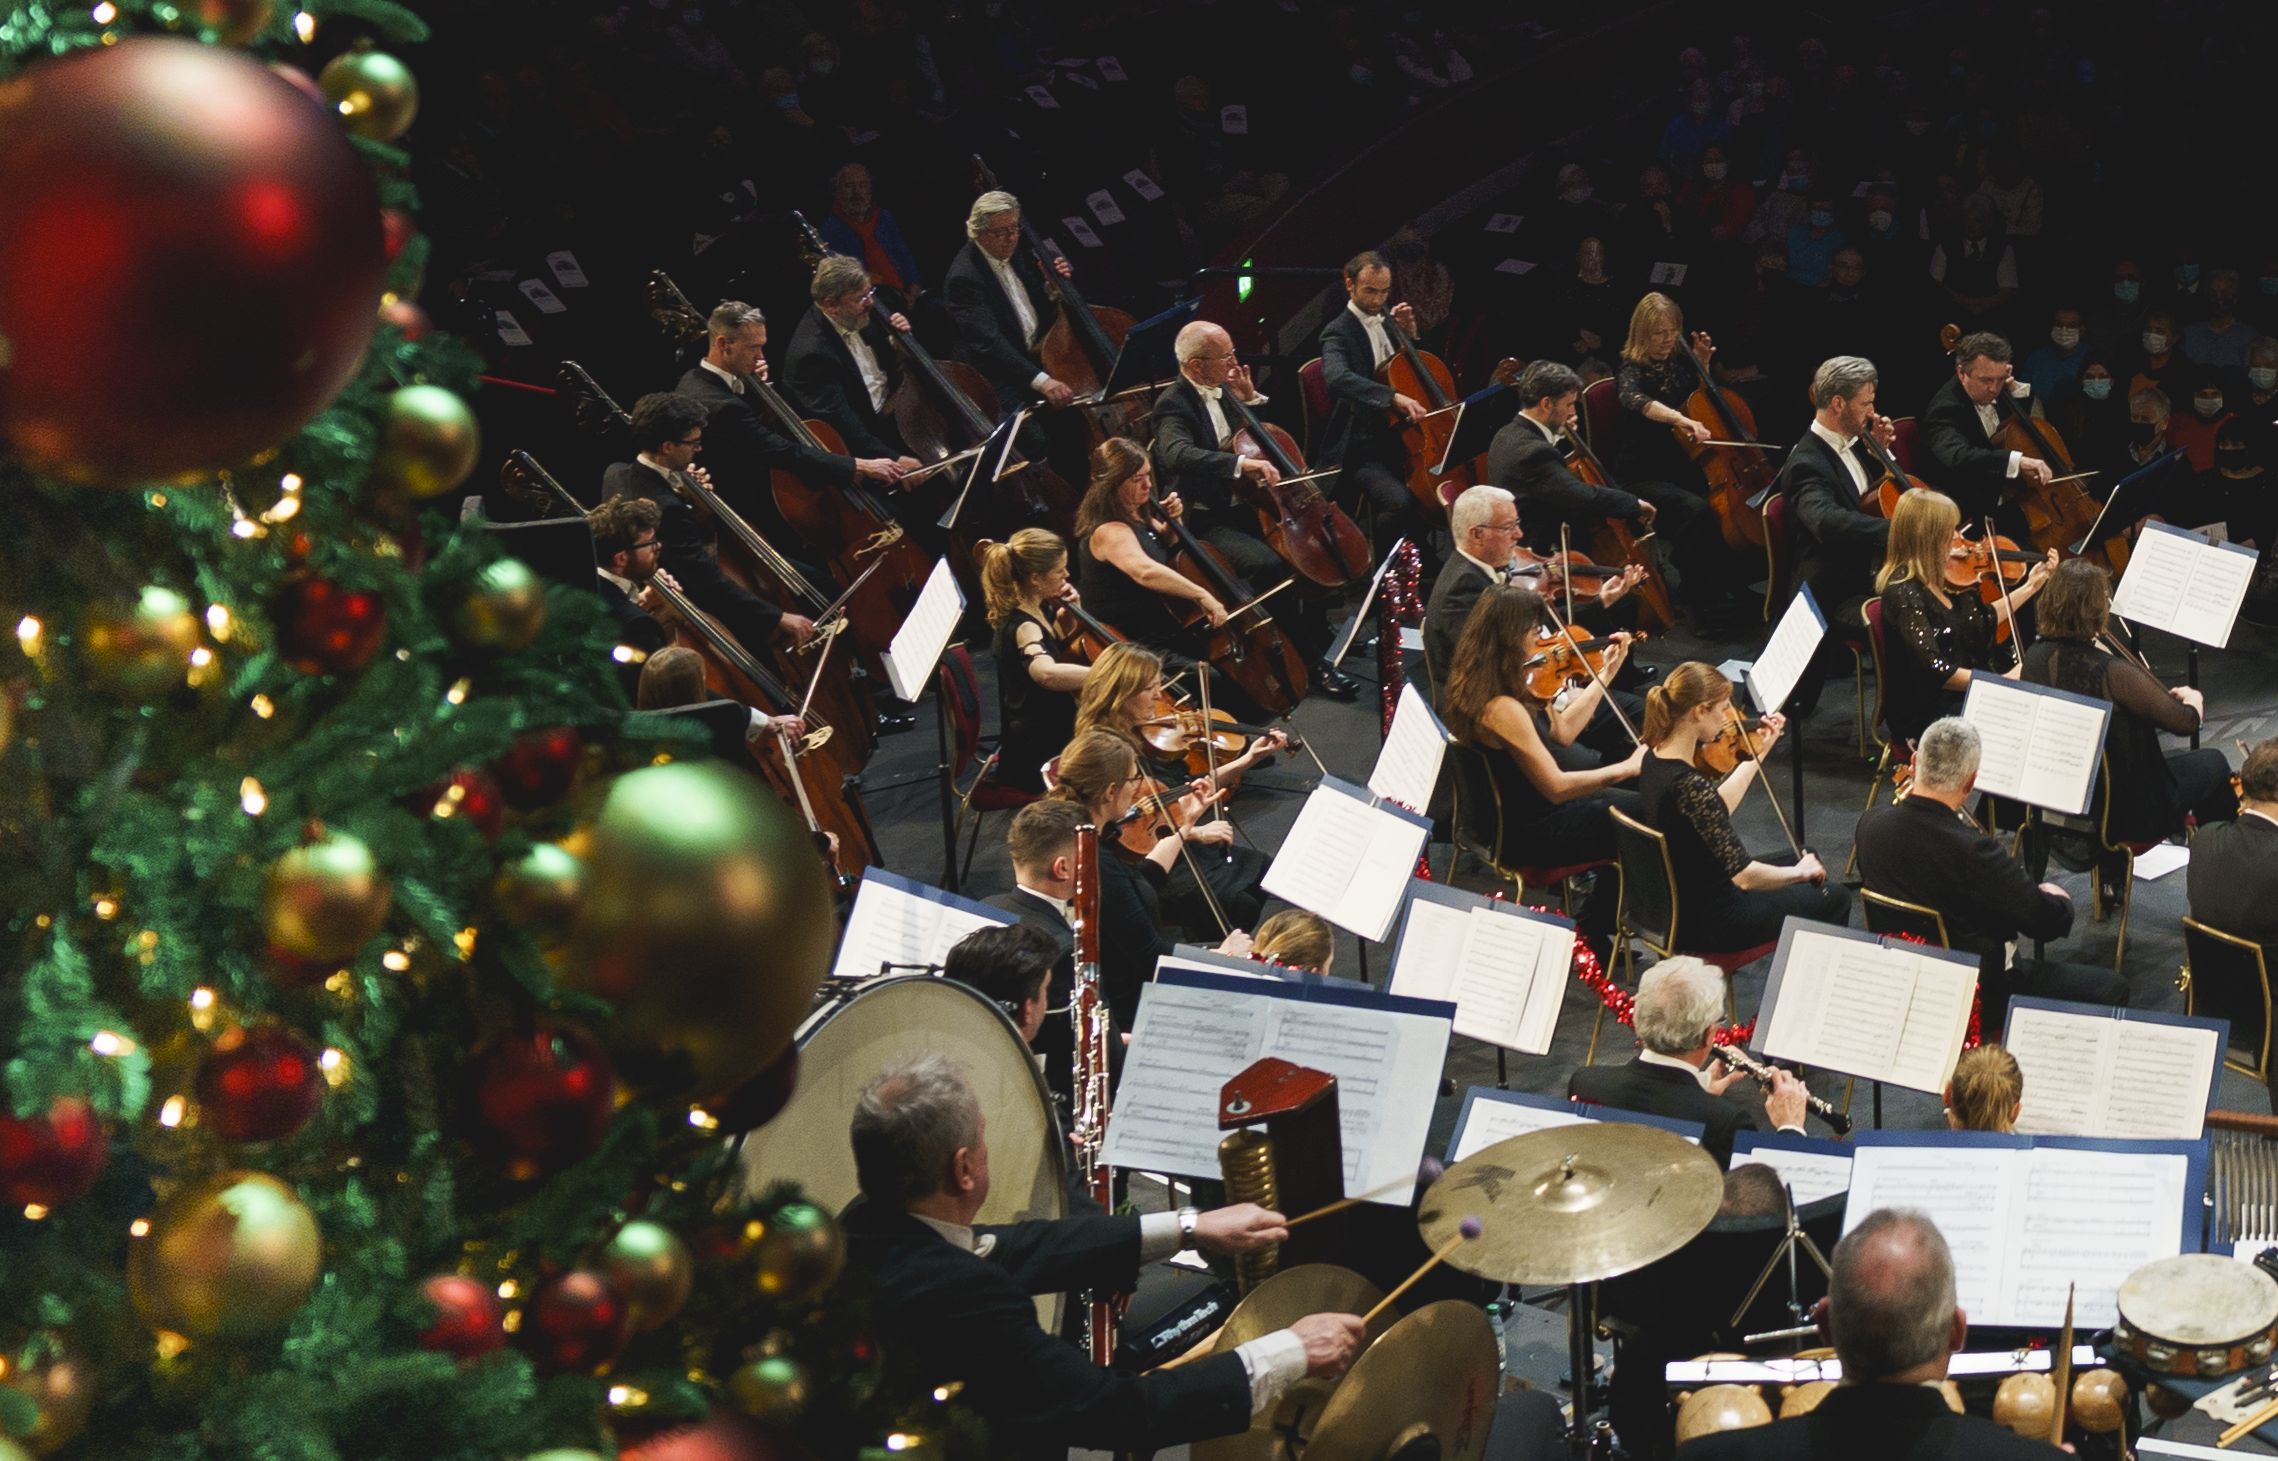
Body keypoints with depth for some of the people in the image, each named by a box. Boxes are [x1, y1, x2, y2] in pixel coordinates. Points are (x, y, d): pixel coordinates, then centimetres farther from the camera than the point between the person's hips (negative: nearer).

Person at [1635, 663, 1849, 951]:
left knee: (1803, 861, 26)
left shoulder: (1655, 759, -4)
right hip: (1709, 923, -9)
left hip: (1677, 905, 9)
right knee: (1835, 897, 13)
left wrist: (1758, 754, 13)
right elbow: (1744, 876, -29)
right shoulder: (1688, 784, -31)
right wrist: (1800, 873, -12)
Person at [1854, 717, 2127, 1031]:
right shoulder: (1972, 851, -33)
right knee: (2110, 988, 2)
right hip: (1978, 997, -8)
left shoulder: (1870, 824, -12)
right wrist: (2060, 899, -2)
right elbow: (2050, 922, -22)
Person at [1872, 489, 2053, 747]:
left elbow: (1984, 621, 26)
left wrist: (2030, 586, 24)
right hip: (1923, 714, -9)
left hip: (1963, 697, 9)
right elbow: (1933, 669, -26)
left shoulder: (1939, 580, 9)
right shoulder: (1904, 593, -19)